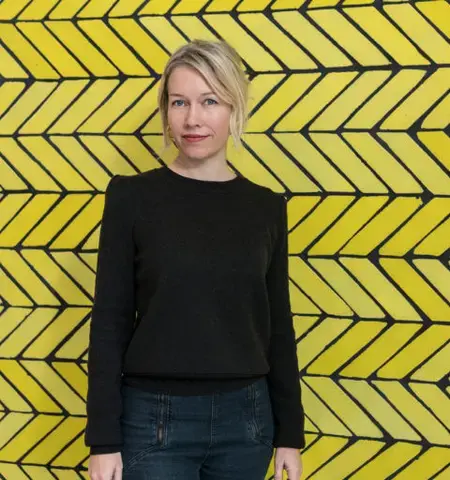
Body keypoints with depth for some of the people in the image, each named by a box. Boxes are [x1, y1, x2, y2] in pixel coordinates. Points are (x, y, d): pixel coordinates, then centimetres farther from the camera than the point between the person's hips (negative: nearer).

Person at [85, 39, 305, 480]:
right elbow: (110, 322, -5)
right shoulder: (131, 196, -6)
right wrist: (103, 439, -7)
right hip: (154, 418, -3)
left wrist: (290, 434, 6)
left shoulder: (266, 207, 2)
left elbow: (278, 326, 6)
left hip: (246, 417, 3)